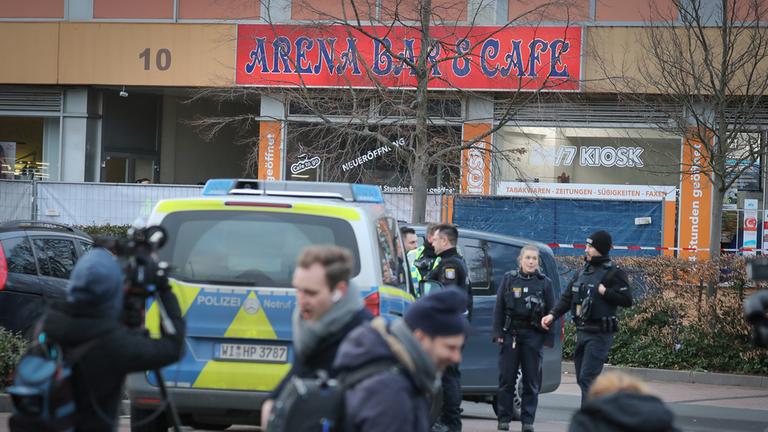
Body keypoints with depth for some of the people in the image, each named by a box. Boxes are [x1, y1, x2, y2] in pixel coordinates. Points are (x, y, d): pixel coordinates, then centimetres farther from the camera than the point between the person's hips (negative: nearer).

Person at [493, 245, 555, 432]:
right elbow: (499, 307, 6)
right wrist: (498, 332, -2)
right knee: (507, 378, 1)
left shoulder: (545, 282, 5)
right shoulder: (509, 278, 5)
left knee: (532, 380, 1)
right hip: (511, 333, 0)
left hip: (533, 335, 0)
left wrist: (549, 338, -2)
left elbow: (551, 311, 4)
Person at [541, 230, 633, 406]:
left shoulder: (613, 273, -7)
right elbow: (567, 298, 15)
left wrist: (603, 291, -17)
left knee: (588, 378, -14)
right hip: (581, 332, 8)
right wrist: (552, 315, 2)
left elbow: (627, 299, -14)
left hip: (599, 334, -8)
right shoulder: (583, 271, 16)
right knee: (581, 378, 11)